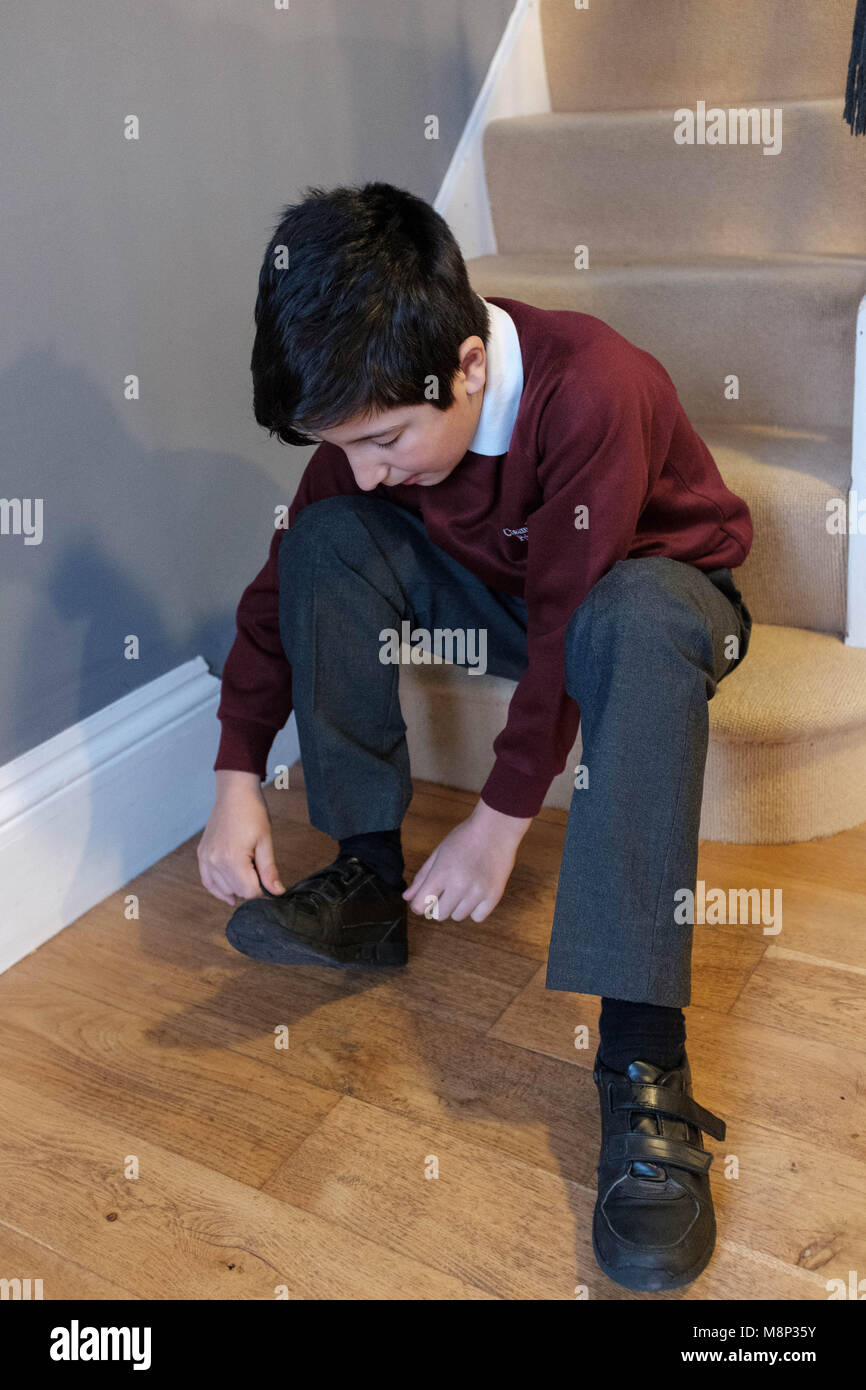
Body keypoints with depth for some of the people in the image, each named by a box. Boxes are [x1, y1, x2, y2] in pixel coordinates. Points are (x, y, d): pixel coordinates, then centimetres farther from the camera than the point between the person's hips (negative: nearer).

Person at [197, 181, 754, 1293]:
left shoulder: (593, 387, -33)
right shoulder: (371, 409, -14)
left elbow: (571, 621, -31)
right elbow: (283, 585, -8)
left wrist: (500, 822, -27)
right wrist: (238, 777, -13)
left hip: (657, 590, -5)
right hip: (502, 595, 5)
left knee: (637, 620, -41)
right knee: (328, 538, -16)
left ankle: (641, 1053, -40)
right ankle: (369, 876, -11)